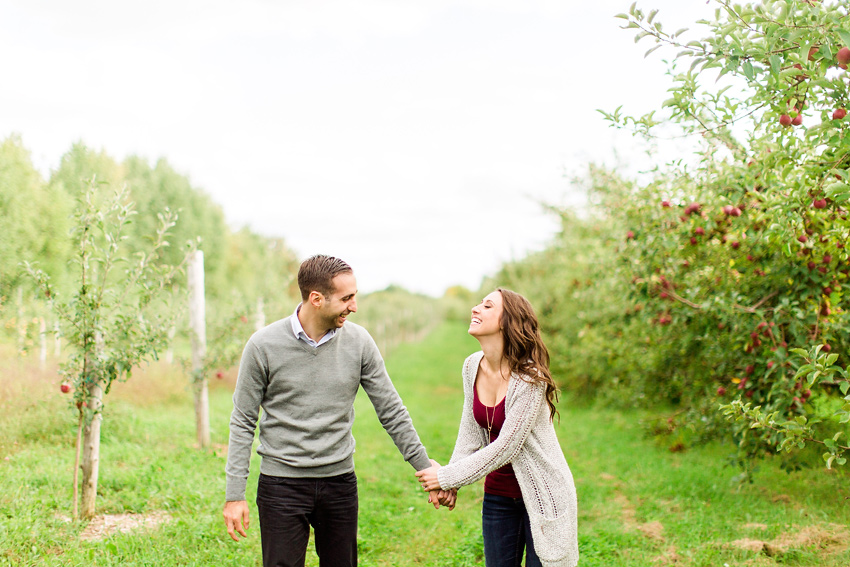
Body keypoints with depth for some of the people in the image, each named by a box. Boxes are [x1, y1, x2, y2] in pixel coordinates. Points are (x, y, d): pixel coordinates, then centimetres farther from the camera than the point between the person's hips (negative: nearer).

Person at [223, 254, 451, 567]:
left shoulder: (358, 341, -3)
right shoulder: (264, 345, -9)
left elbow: (392, 412, 3)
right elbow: (243, 422, -2)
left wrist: (428, 471, 3)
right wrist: (234, 495, -5)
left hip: (340, 482, 3)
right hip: (282, 483, -2)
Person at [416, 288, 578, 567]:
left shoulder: (529, 377, -23)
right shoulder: (473, 366, -3)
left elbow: (506, 447, -22)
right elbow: (471, 433, 6)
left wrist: (447, 477, -18)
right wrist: (450, 483, -4)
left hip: (542, 492, -6)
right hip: (498, 493, 6)